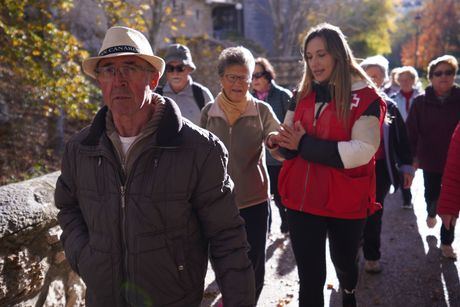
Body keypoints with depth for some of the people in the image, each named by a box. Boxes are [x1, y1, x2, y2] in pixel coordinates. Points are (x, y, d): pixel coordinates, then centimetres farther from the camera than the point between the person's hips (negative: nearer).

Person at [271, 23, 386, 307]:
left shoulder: (366, 97, -9)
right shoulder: (303, 95, 7)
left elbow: (362, 151, -20)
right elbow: (292, 144, 10)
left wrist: (305, 144, -21)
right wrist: (281, 141, -15)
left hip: (345, 202, -2)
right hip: (302, 199, 3)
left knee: (344, 262, 22)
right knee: (310, 276, 6)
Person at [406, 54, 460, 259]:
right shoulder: (421, 102, -7)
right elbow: (411, 130, -5)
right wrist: (413, 156, -6)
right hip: (430, 160, 0)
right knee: (432, 194, 16)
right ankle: (431, 212, 52)